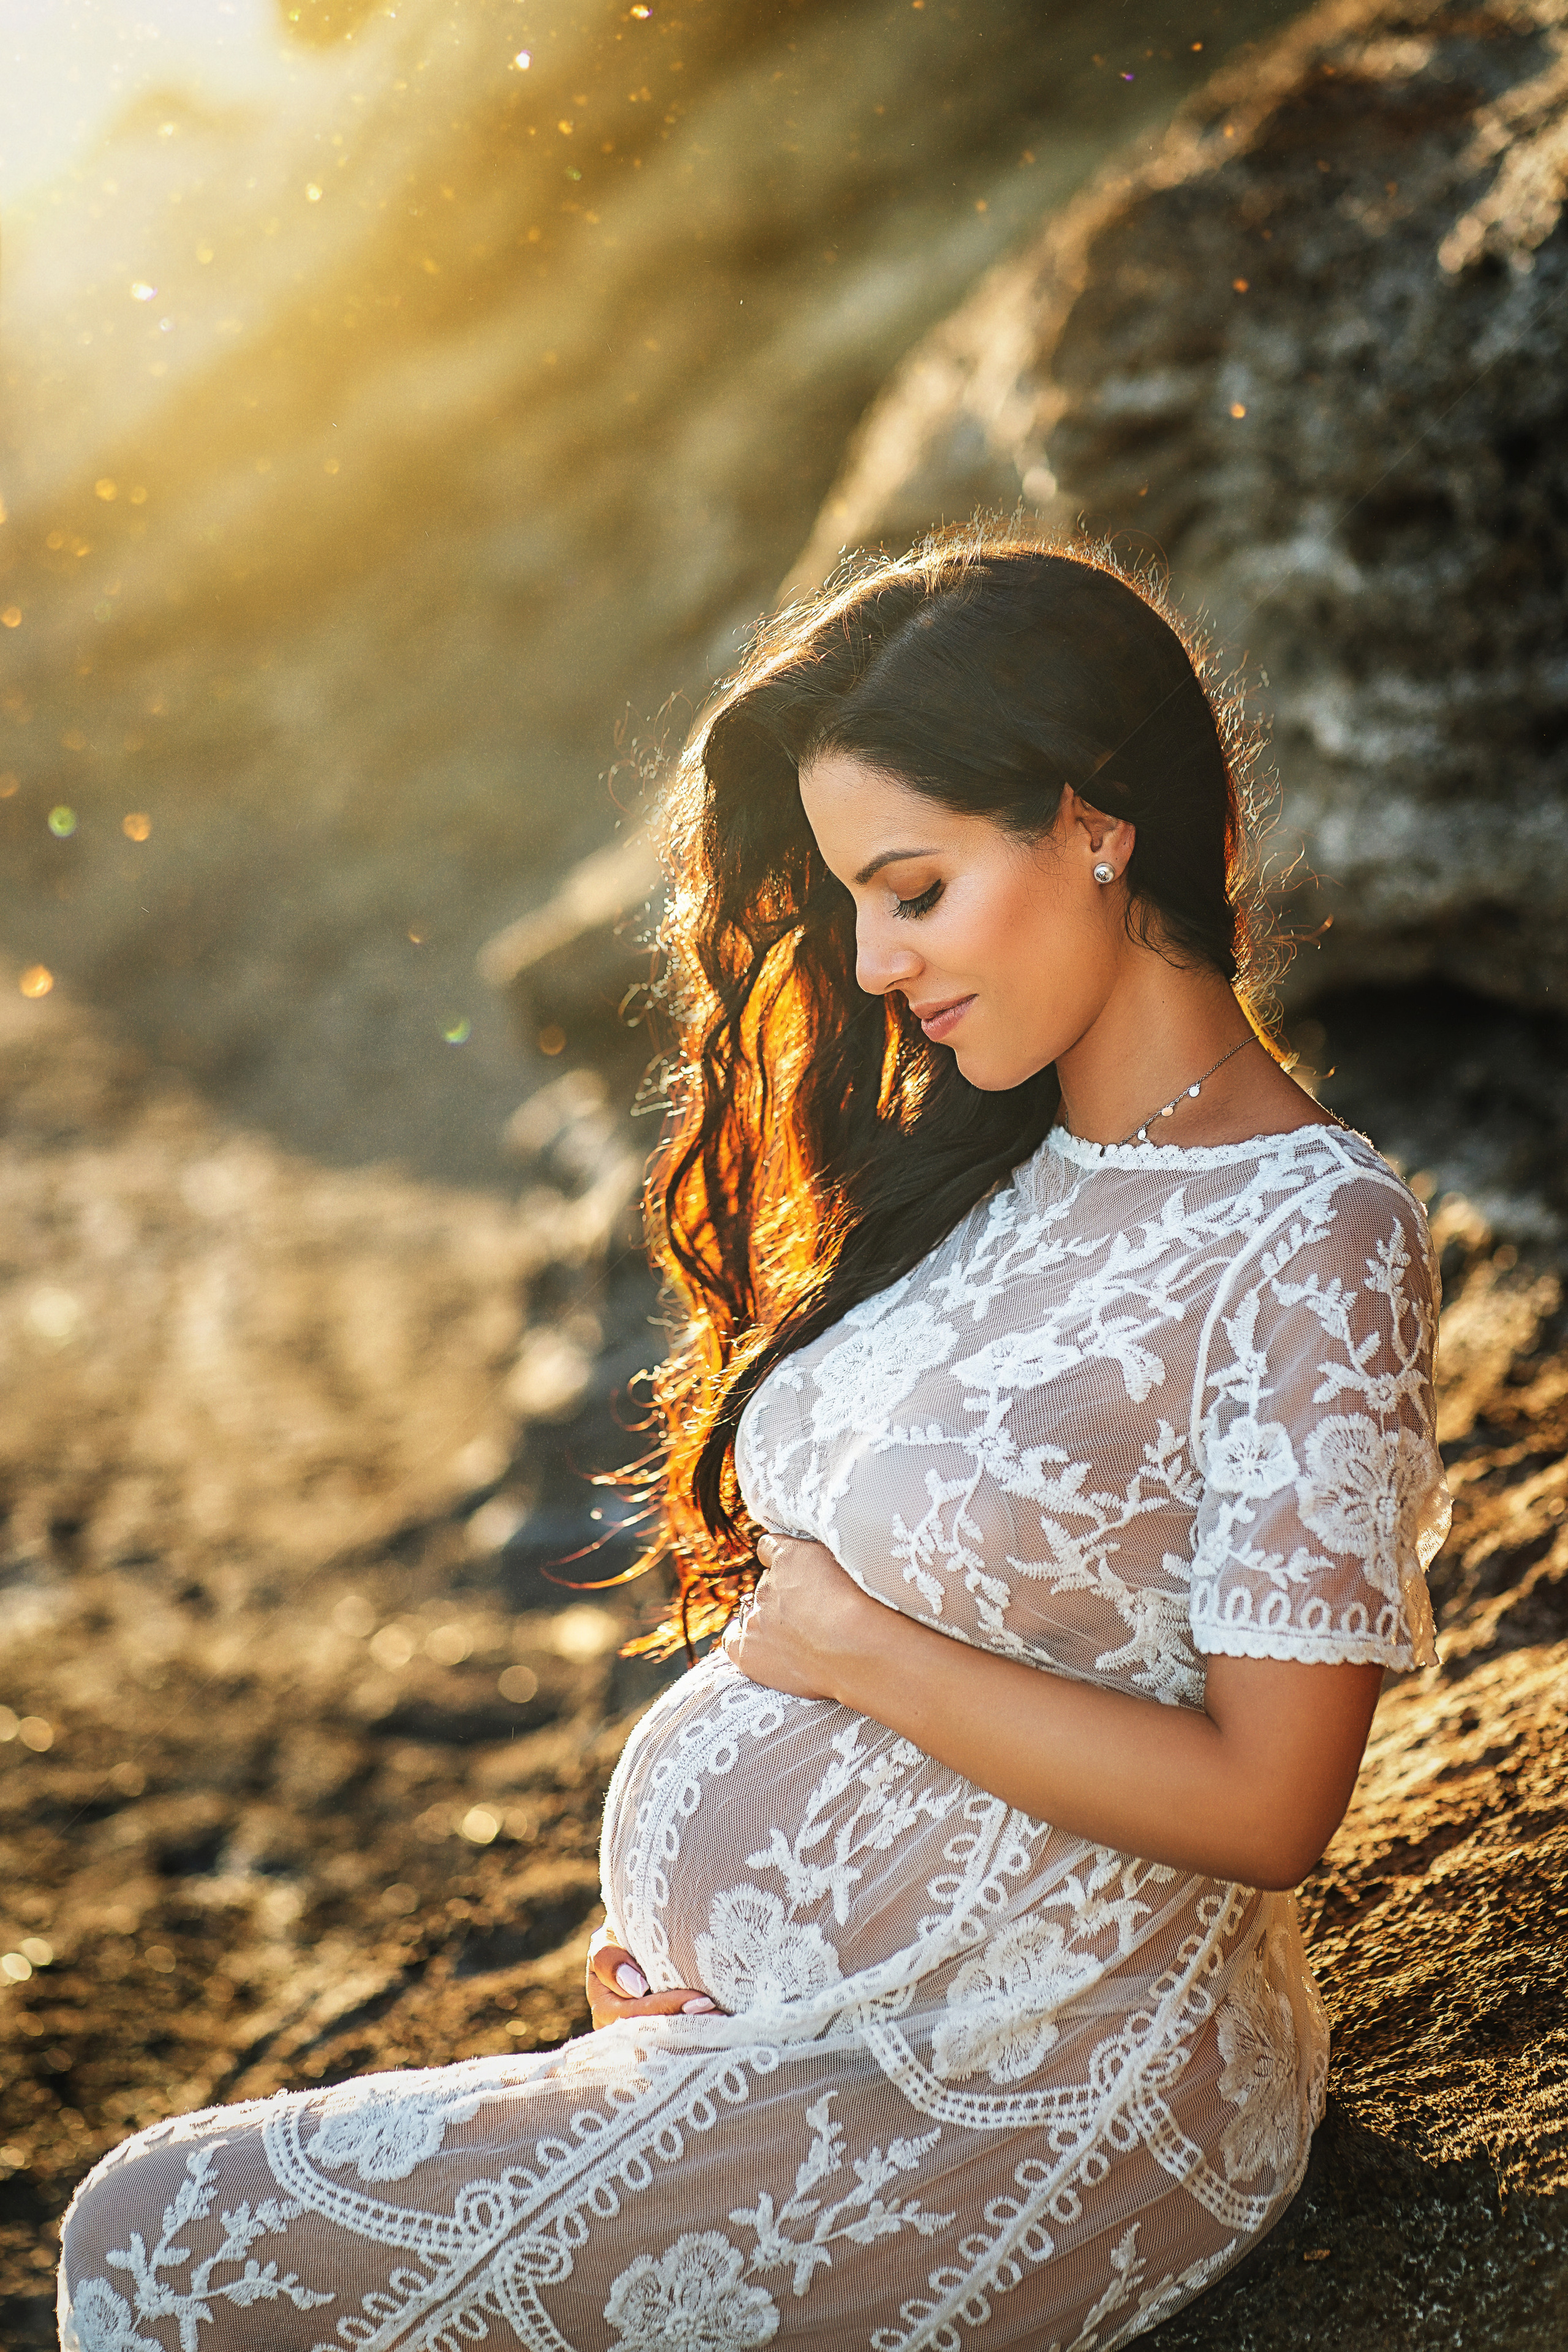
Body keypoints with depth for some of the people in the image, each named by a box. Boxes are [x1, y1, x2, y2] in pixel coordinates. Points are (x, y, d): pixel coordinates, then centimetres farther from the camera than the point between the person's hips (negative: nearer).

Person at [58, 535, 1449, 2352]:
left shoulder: (1309, 1249, -17)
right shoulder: (996, 1170, 8)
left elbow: (1262, 1803, -20)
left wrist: (856, 1646, -14)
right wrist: (693, 1893, 0)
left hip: (1016, 2100, -7)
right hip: (760, 2007, 7)